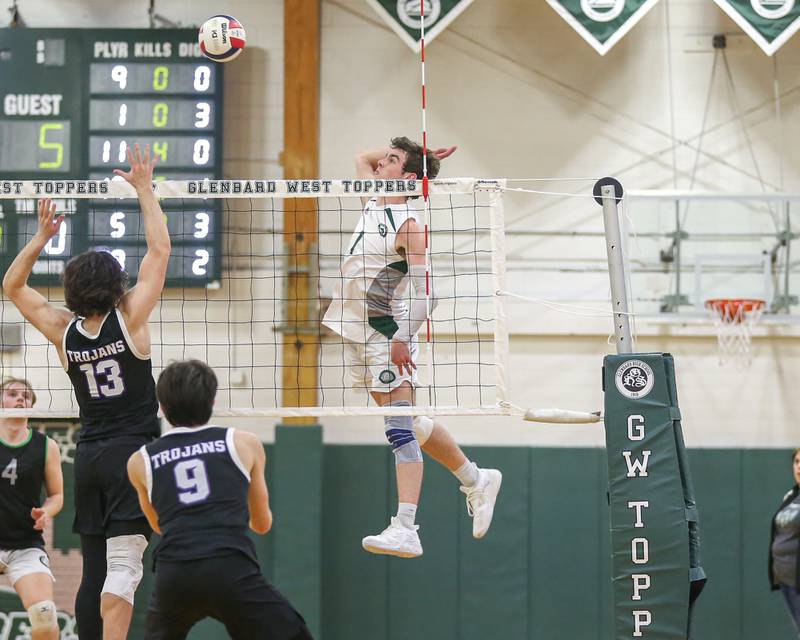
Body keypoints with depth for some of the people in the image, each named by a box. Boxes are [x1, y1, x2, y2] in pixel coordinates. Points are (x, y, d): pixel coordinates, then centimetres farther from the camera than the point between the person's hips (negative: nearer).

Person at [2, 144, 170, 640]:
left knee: (95, 570, 9)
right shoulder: (129, 317, -10)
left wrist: (43, 235, 12)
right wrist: (144, 189, 0)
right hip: (134, 450, -5)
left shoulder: (64, 330, 3)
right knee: (123, 567, -13)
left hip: (89, 455, 5)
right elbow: (160, 250, -5)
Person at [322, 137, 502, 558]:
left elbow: (427, 290, -19)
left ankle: (405, 530, -20)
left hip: (387, 339, -9)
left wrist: (403, 337, -26)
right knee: (409, 426, 17)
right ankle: (476, 481, 32)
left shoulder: (409, 223, -13)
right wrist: (416, 154, 15)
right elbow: (362, 158, 28)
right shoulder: (375, 204, 10)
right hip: (357, 334, 9)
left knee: (400, 429, -13)